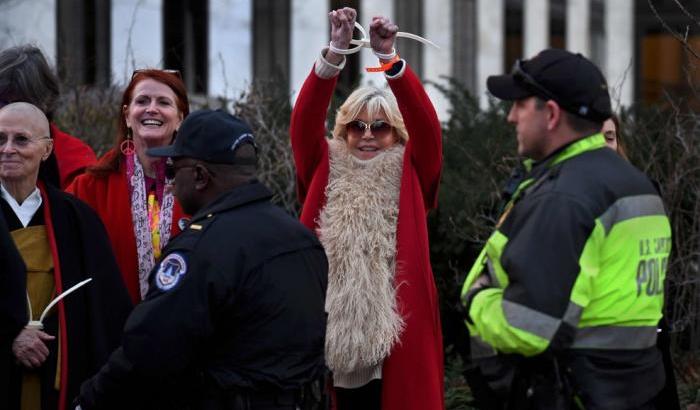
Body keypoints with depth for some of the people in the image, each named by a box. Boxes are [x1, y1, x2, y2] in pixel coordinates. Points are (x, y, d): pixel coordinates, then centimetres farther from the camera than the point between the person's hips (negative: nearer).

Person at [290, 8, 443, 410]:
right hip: (329, 327, 1)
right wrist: (335, 51, -17)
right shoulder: (326, 172, 11)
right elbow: (306, 120, -3)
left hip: (396, 331, -1)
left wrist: (389, 56, -19)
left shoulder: (410, 176, 8)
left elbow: (426, 124, -6)